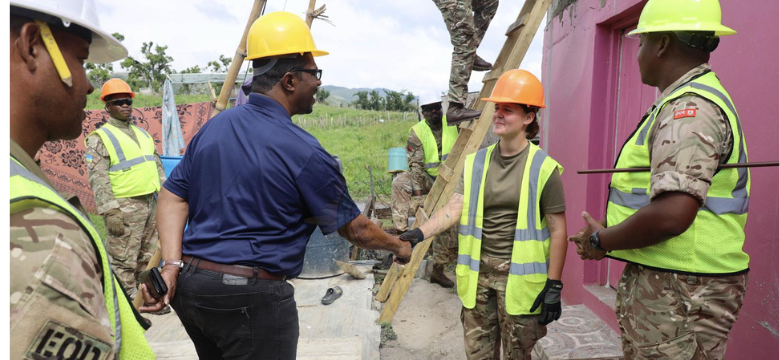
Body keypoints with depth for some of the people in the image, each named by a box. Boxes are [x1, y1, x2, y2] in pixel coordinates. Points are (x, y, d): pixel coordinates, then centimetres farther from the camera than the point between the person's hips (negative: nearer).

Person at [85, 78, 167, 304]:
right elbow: (98, 179, -12)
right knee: (123, 261, -1)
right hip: (125, 207, -7)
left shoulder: (142, 133, 17)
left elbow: (157, 167, 20)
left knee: (149, 256, 16)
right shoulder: (100, 138, -5)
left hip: (151, 202, 7)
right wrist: (109, 212, -19)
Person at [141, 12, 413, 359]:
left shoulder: (212, 127, 5)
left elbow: (173, 195, 5)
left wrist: (171, 264, -1)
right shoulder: (302, 151, -15)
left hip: (190, 287, 7)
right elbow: (354, 228, -4)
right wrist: (399, 246, 11)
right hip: (251, 297, -7)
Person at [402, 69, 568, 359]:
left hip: (519, 276, -3)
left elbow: (557, 229, -6)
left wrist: (554, 286, -8)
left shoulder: (543, 168, -8)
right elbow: (455, 208, -7)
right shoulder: (476, 163, 4)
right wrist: (420, 232, -23)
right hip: (478, 273, 4)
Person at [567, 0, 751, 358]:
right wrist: (605, 235, 13)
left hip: (680, 294, -10)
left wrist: (602, 241, -14)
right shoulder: (685, 102, 16)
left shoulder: (690, 108, -18)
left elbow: (671, 215, -30)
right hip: (658, 279, 10)